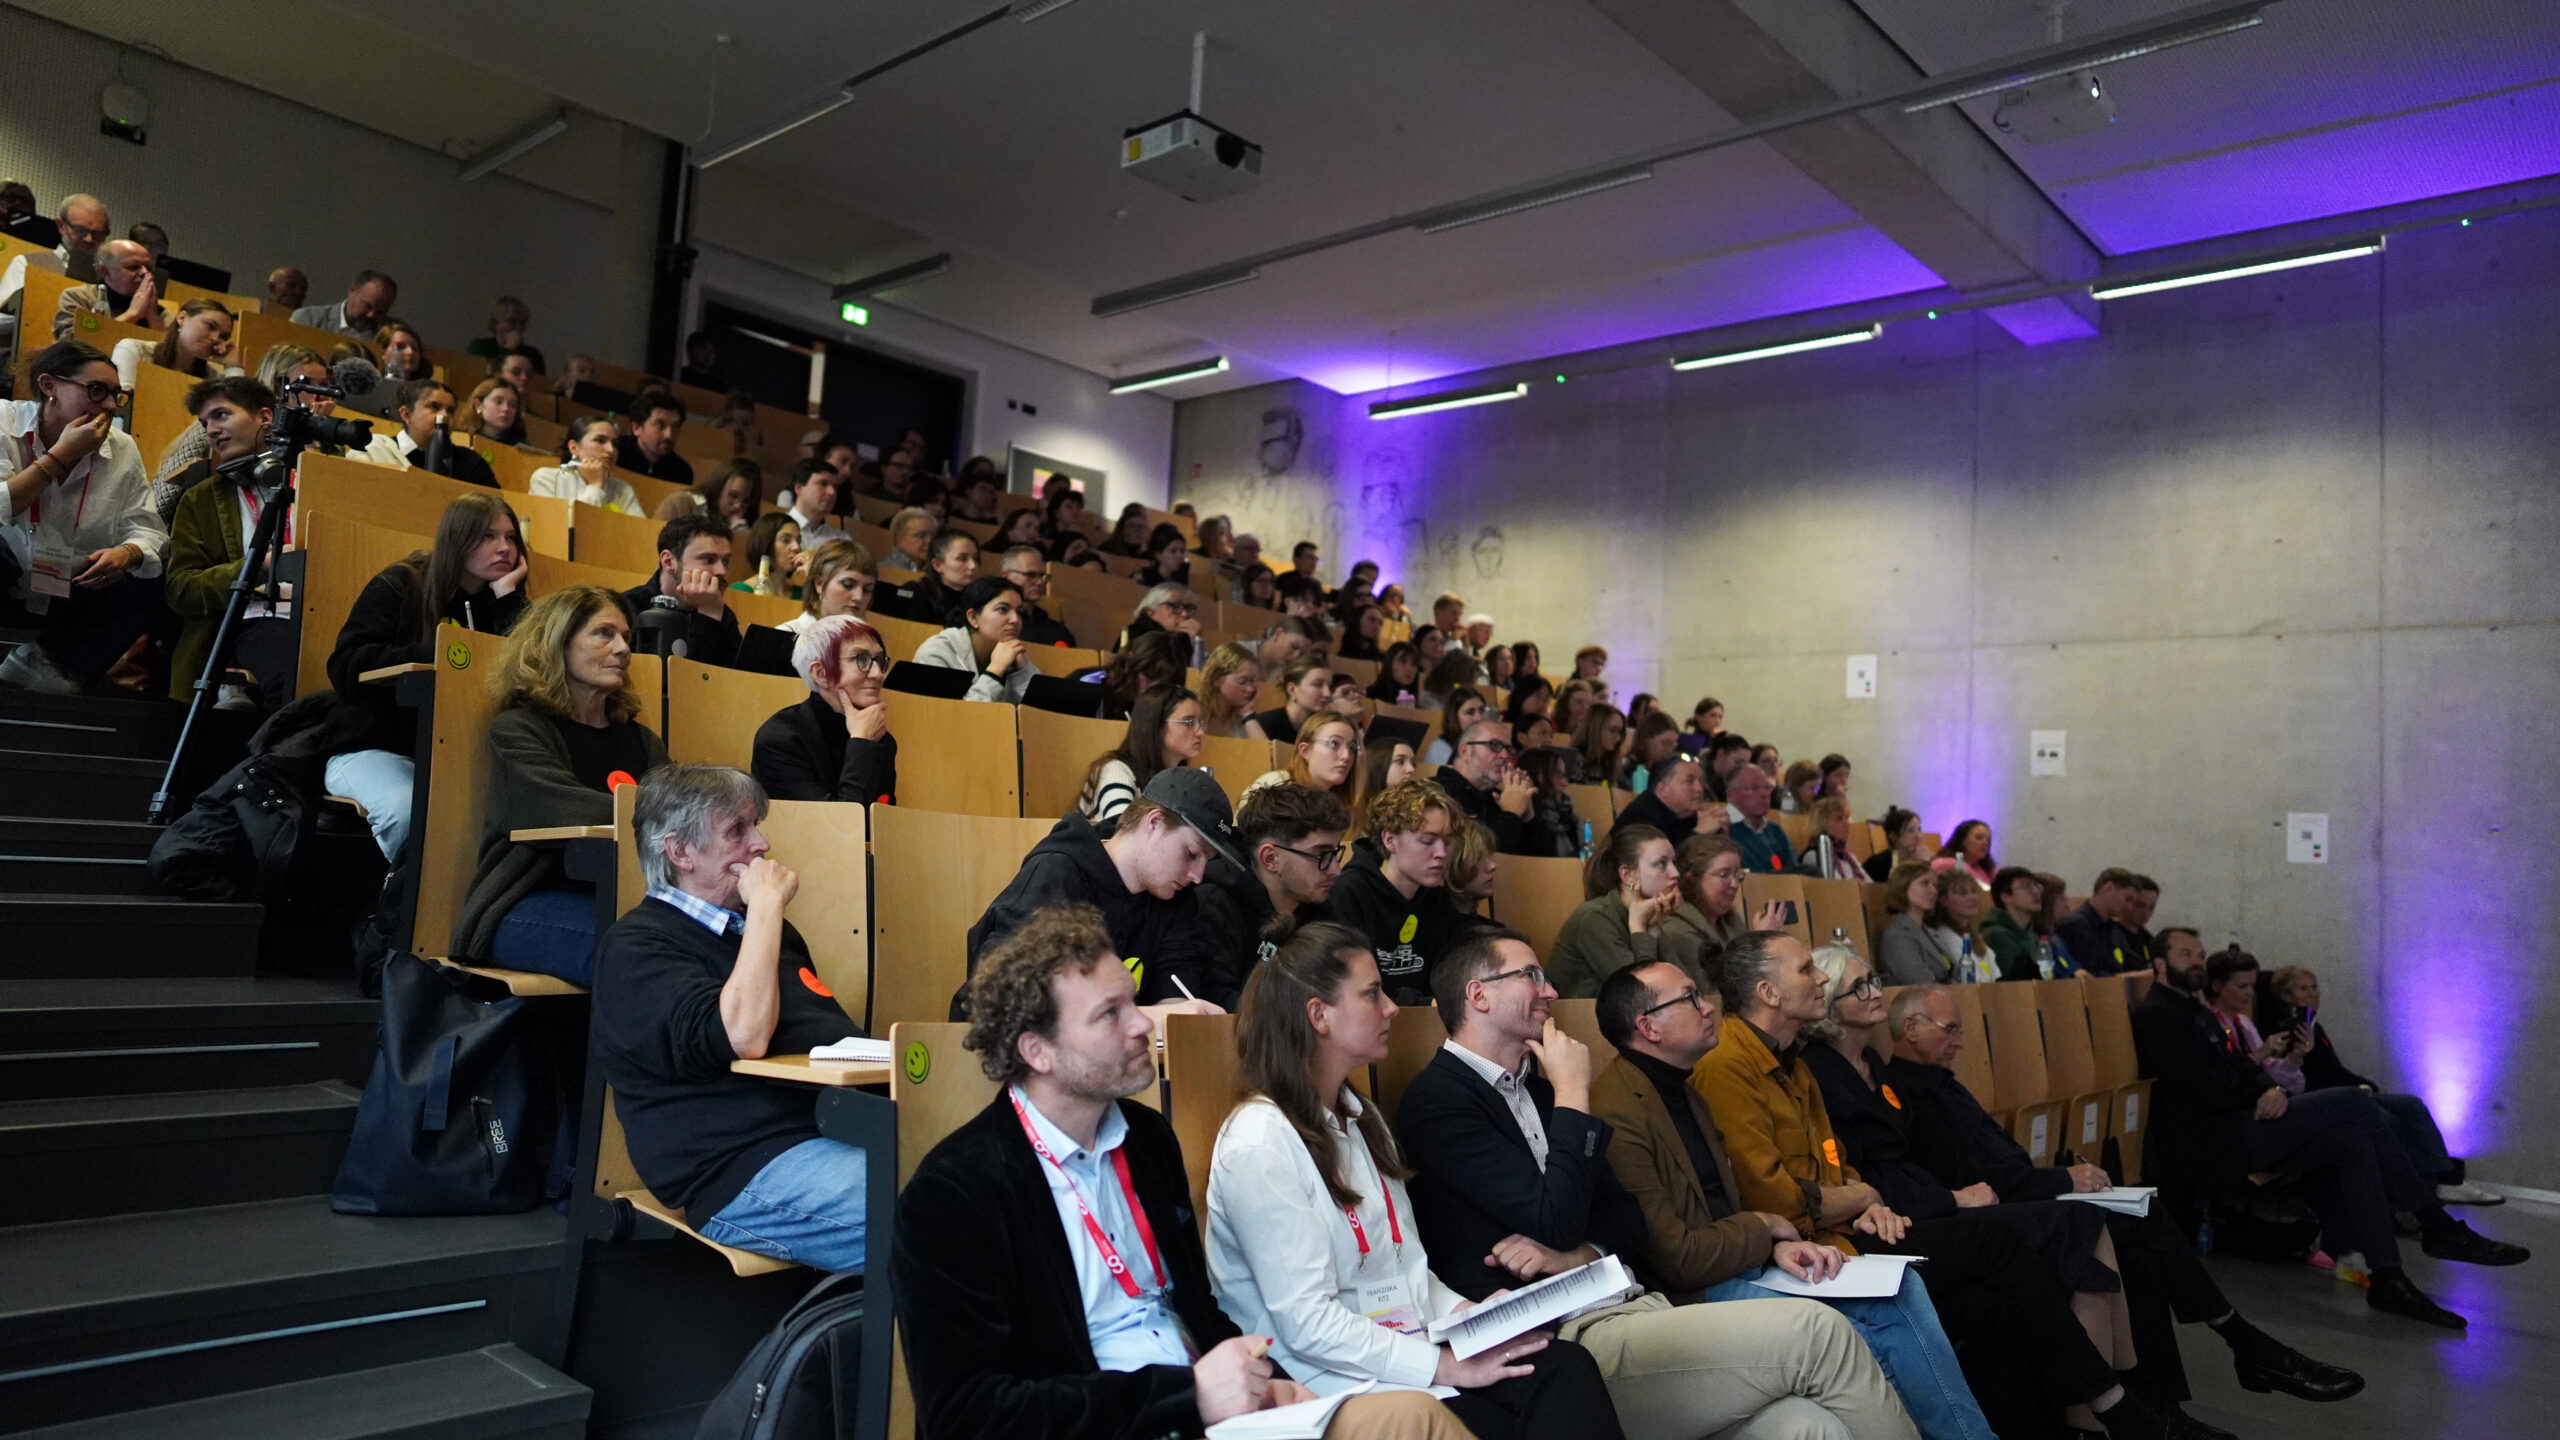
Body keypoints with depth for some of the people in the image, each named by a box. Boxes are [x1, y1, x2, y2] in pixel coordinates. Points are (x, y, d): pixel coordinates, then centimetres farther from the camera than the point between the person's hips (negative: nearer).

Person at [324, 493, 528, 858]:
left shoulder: (504, 603, 11)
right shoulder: (398, 587, 0)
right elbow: (344, 669, -10)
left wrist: (506, 595, -7)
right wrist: (429, 654, -18)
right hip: (371, 747, -2)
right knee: (406, 811, -35)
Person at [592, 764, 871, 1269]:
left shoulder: (759, 926, 25)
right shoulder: (637, 946, -2)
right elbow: (742, 1038, -20)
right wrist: (765, 904, -11)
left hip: (851, 1134, 9)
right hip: (750, 1172, -8)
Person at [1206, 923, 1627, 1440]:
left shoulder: (1361, 1120, 18)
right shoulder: (1259, 1143, -12)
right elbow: (1307, 1325, -17)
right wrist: (1446, 1366, -15)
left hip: (1410, 1348, 8)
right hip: (1337, 1385, -7)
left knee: (1567, 1368, -20)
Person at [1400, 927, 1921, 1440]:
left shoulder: (1537, 1088, 21)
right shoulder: (1438, 1099, -7)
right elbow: (1557, 1225, -15)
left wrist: (1576, 1255, -4)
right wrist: (1573, 1095, -7)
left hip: (1630, 1304, 8)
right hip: (1565, 1342, -8)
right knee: (1813, 1331, -18)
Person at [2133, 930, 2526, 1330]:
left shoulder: (2197, 1011, 23)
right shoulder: (2155, 1015, -11)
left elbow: (2242, 1068, 16)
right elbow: (2211, 1091, -16)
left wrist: (2272, 1090, -6)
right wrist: (2258, 1098, 1)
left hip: (2239, 1126, 10)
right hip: (2214, 1143, -10)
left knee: (2352, 1142, -5)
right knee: (2353, 1103, -13)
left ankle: (2386, 1280, -6)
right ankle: (2438, 1228, -3)